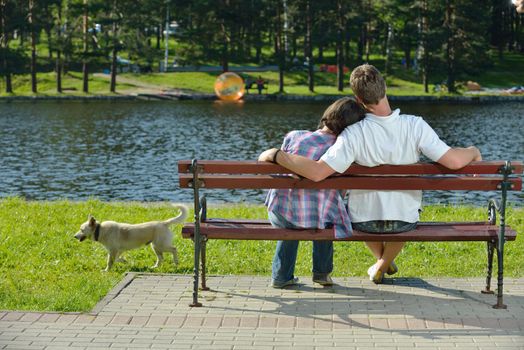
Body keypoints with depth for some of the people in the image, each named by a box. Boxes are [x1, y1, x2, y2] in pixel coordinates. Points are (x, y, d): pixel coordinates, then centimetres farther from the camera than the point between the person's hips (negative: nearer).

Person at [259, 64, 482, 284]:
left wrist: (275, 155, -22)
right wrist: (473, 151, 1)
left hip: (364, 222, -1)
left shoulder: (354, 135, -26)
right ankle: (383, 264, 41)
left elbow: (317, 172, -32)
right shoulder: (415, 126, -22)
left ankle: (382, 259, 48)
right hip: (405, 221, 1)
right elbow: (454, 161, -21)